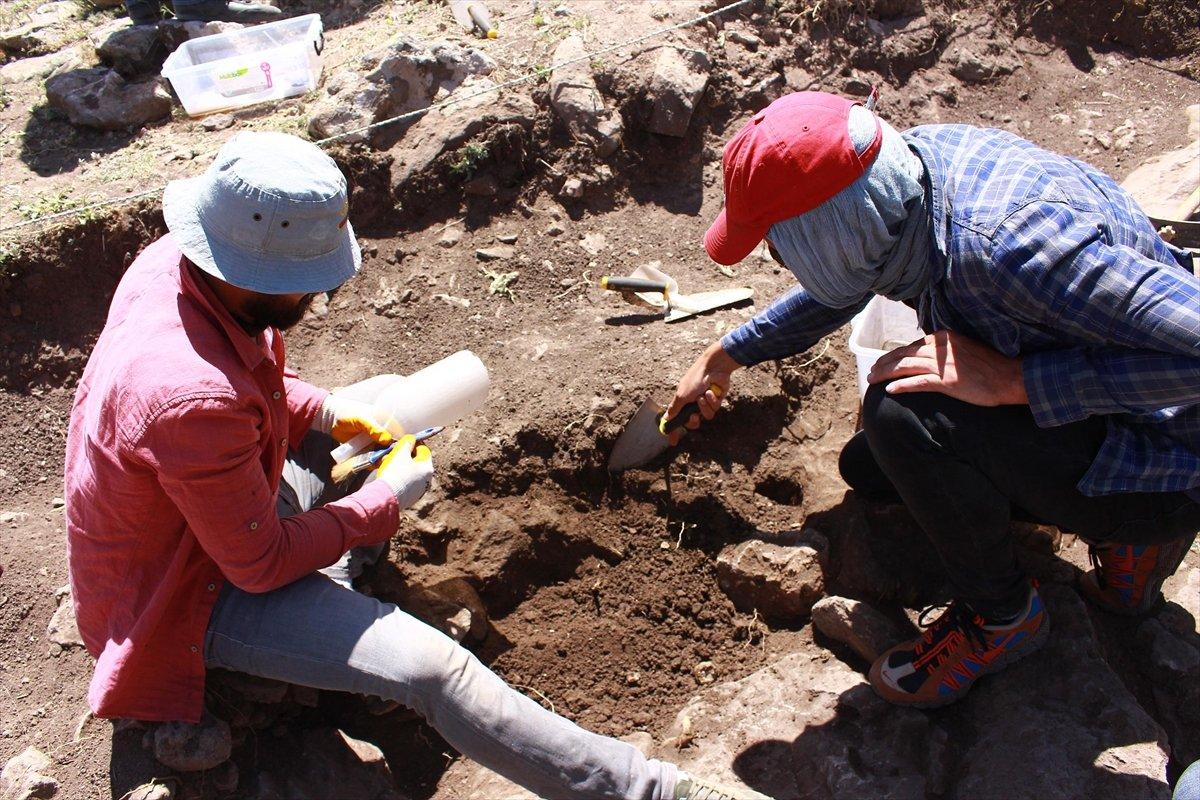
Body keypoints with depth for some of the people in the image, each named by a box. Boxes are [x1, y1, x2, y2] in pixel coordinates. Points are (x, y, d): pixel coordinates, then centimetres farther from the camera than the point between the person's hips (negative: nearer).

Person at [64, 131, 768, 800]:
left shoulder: (176, 259, -14)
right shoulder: (197, 402, -40)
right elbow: (262, 564, -26)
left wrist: (324, 410, -7)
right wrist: (388, 500, -14)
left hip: (225, 506, 9)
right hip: (196, 591, -9)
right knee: (430, 666, -23)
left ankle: (334, 608, 6)